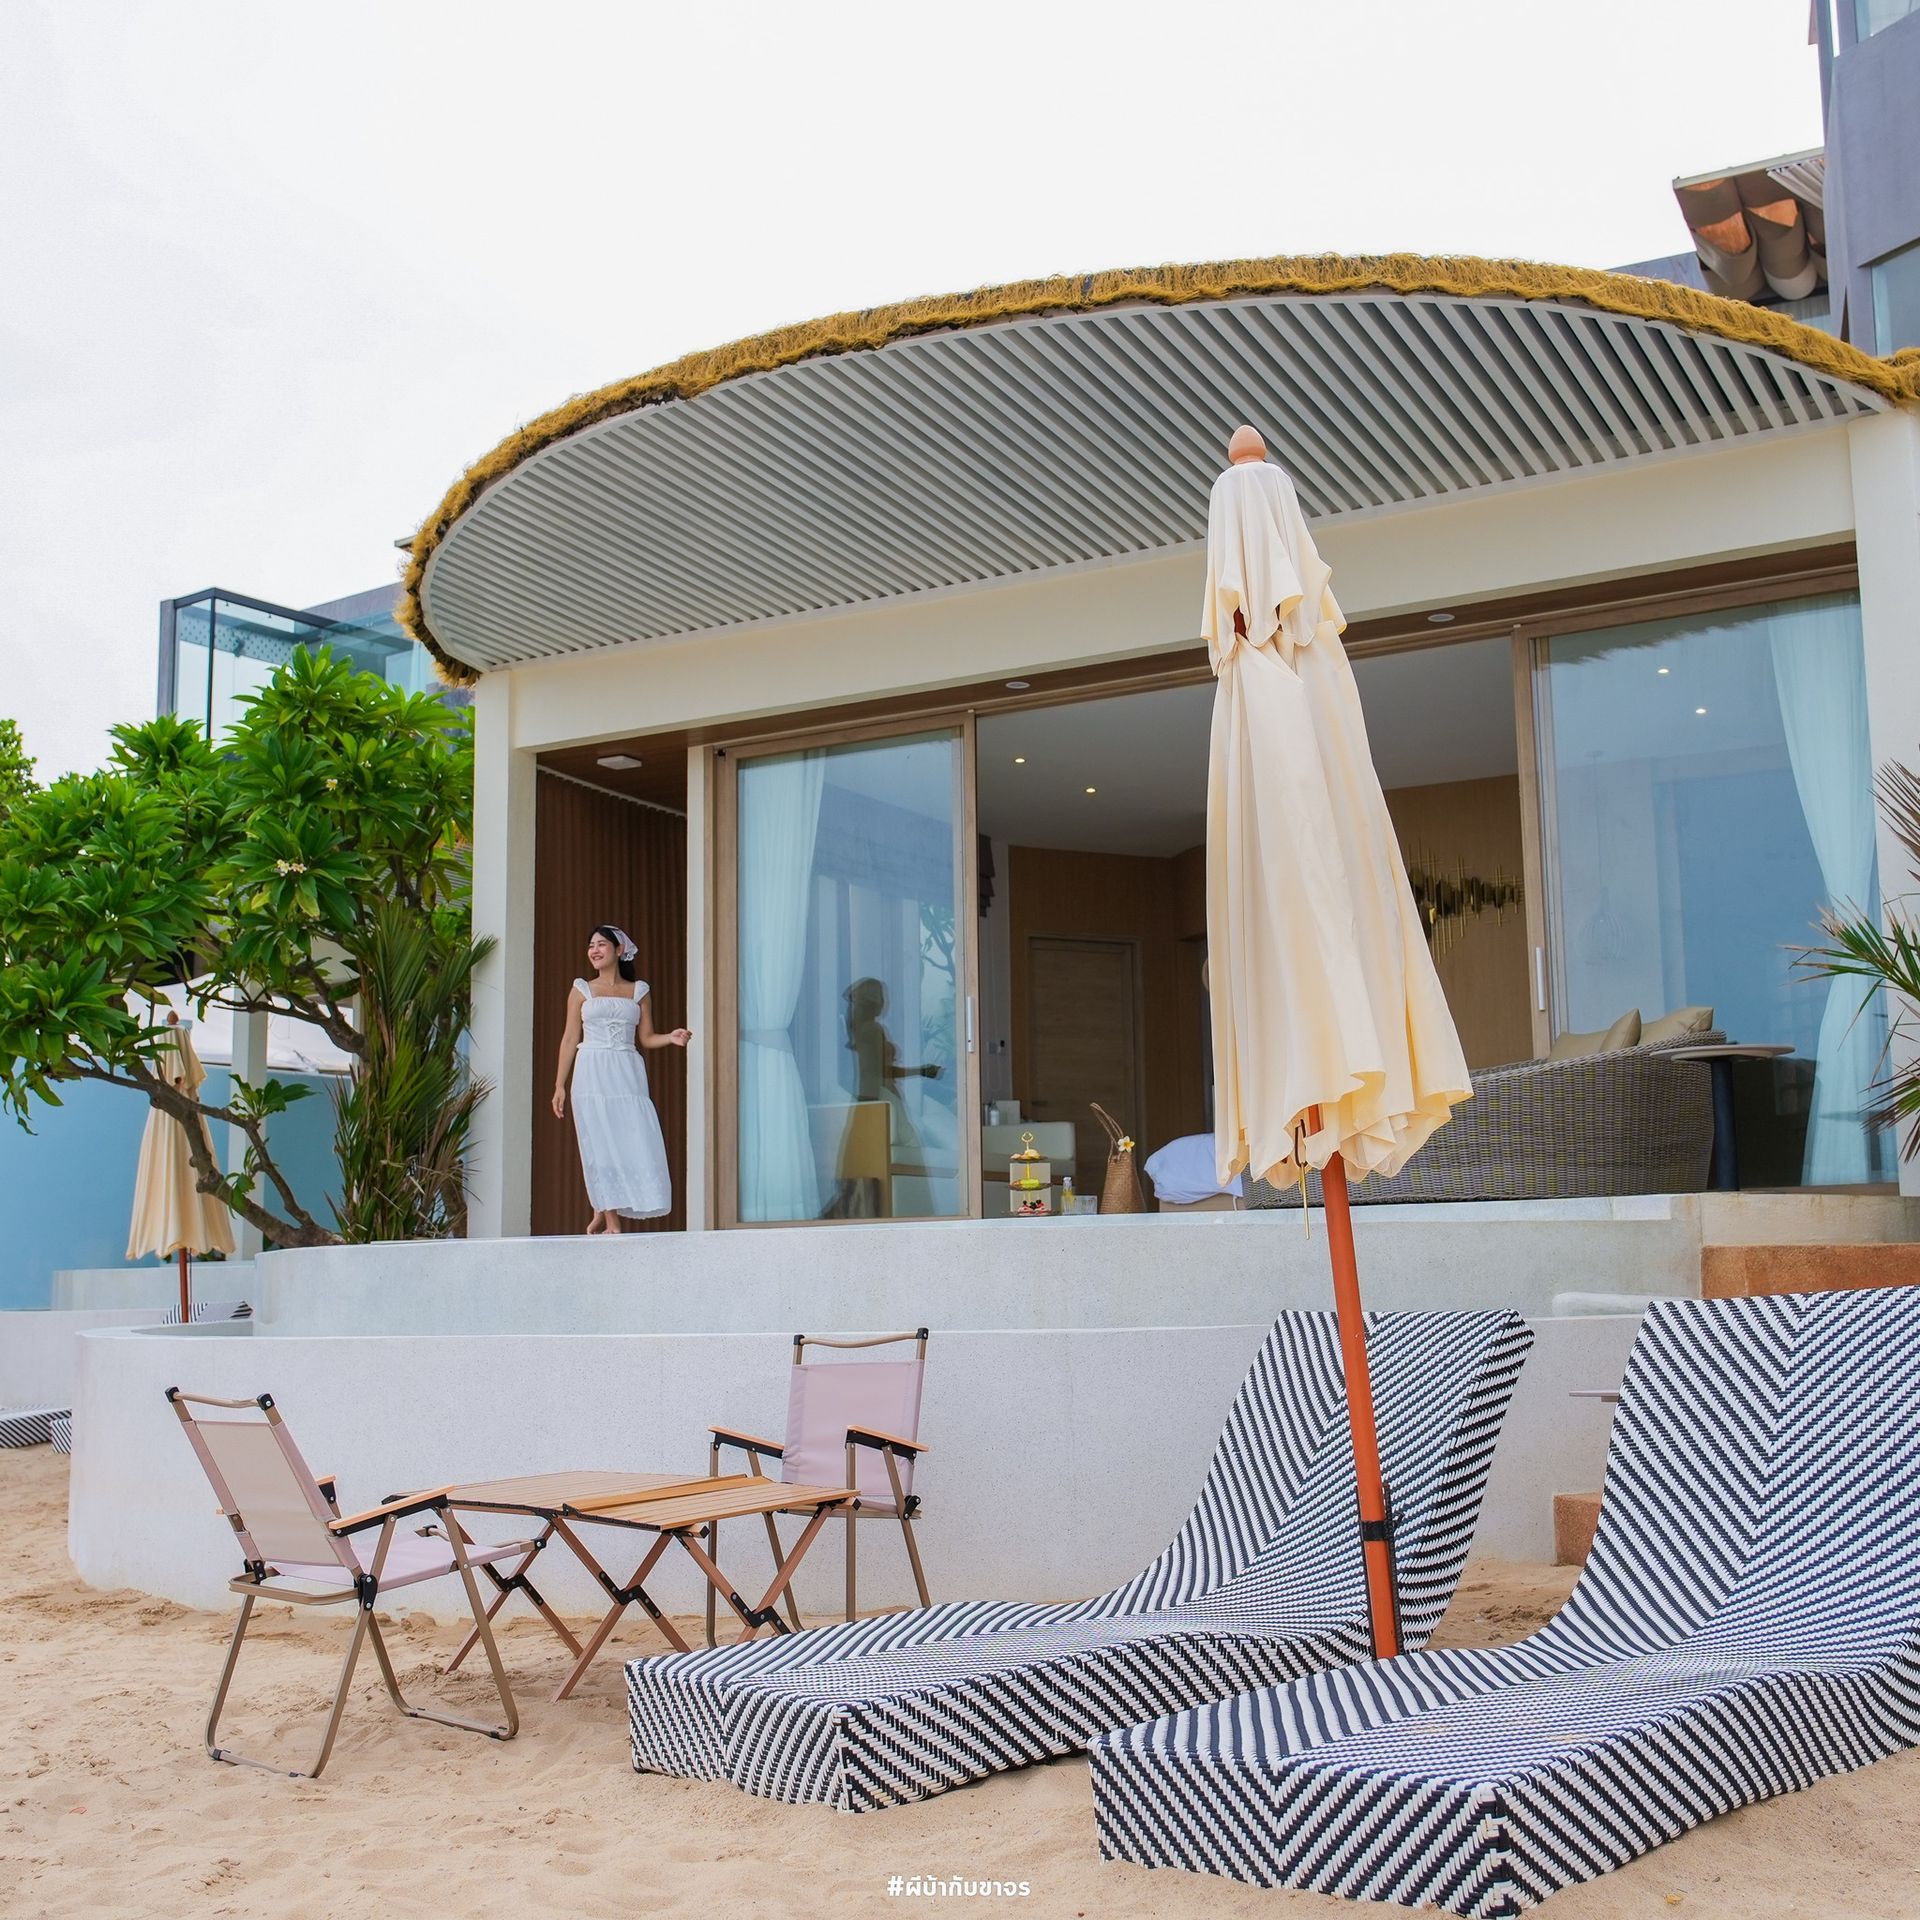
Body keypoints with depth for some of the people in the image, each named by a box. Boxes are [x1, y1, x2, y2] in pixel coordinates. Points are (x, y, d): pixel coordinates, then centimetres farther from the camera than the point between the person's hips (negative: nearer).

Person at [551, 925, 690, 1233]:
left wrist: (671, 1038, -9)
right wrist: (560, 1084, 2)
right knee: (600, 1146, -5)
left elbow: (645, 1038, 12)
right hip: (592, 1075, -1)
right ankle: (610, 1221, -3)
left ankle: (604, 1212, 7)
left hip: (628, 1075, 1)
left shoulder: (638, 991, 12)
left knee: (633, 1144, -5)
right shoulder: (582, 990, 10)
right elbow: (570, 1039, 7)